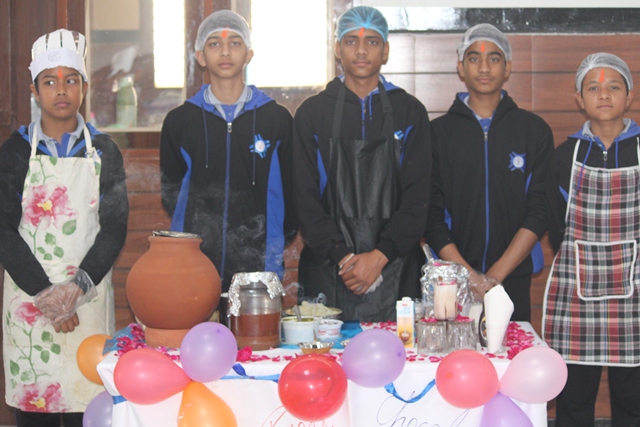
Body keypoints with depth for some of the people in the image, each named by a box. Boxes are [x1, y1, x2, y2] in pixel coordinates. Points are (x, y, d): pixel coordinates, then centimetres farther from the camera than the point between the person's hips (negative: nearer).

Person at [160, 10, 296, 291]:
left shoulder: (277, 118, 7)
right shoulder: (179, 120, 8)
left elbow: (290, 192, 10)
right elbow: (171, 192, 15)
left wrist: (274, 245, 6)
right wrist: (196, 231, 6)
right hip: (193, 267, 1)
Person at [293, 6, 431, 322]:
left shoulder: (410, 112, 9)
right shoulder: (312, 113, 9)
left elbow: (416, 196, 1)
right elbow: (306, 198, 2)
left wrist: (379, 256, -11)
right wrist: (342, 256, -11)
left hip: (394, 268, 0)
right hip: (327, 273, 0)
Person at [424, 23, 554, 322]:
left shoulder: (534, 130, 6)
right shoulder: (438, 132, 5)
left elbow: (539, 211, -2)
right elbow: (430, 214, -2)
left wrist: (496, 274, -12)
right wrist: (467, 274, -13)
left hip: (512, 281, 0)